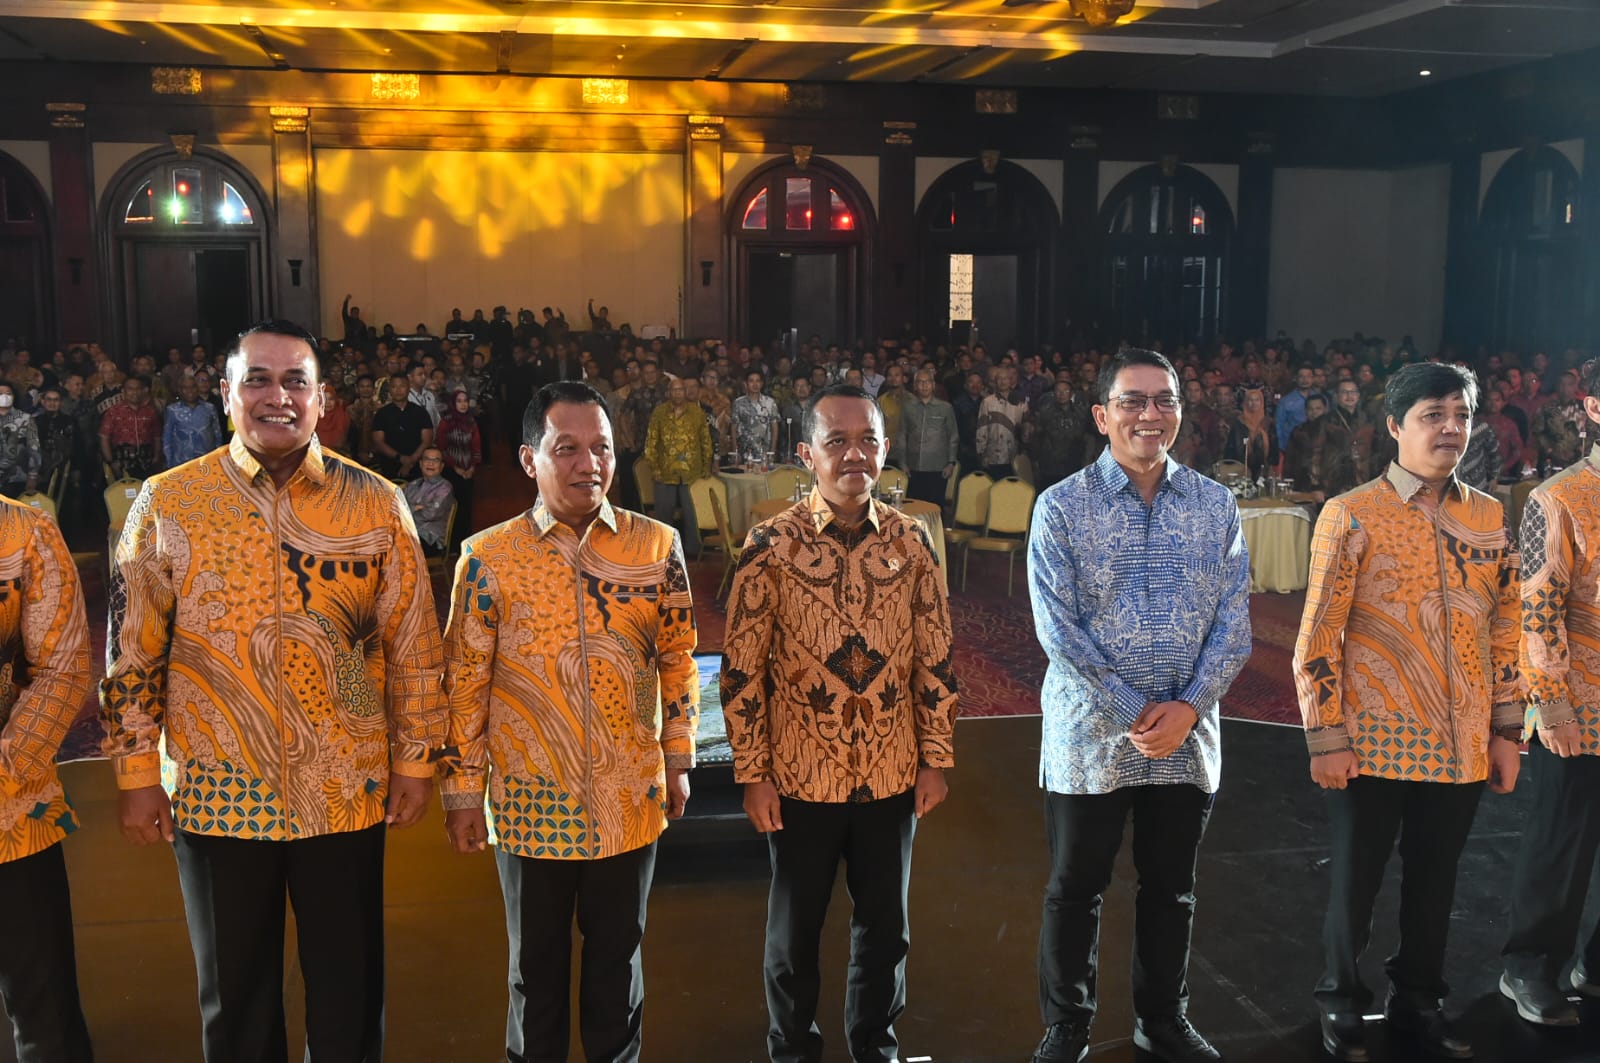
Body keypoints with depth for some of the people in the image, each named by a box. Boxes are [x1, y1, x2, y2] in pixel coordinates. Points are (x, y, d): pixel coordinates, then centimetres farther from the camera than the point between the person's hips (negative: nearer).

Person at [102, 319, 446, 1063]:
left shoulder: (377, 505, -3)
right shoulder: (165, 503, -3)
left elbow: (413, 646, 1)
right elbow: (132, 652, 1)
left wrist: (414, 761, 1)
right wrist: (137, 775, 0)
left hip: (345, 793, 0)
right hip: (216, 794, 0)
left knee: (349, 987, 13)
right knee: (234, 994, 17)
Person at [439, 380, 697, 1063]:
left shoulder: (657, 545, -3)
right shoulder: (488, 557, -7)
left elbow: (678, 659, 5)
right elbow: (465, 682, -3)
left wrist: (678, 761, 7)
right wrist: (462, 793, -1)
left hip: (630, 801, 1)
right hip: (531, 802, -1)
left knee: (617, 954, 18)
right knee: (537, 963, 17)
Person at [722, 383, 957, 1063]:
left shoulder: (910, 541, -3)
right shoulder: (771, 544, -11)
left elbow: (934, 658, 3)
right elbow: (742, 669, -7)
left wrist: (935, 758, 3)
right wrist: (752, 774, -7)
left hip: (891, 773, 2)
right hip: (802, 774, -2)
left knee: (885, 922, 17)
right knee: (794, 926, 15)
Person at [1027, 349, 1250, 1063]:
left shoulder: (1216, 506, 3)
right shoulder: (1062, 507, -6)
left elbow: (1233, 620, 1)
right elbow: (1058, 628, -11)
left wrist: (1187, 706, -12)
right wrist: (1133, 713, -15)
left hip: (1188, 738, 3)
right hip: (1091, 736, -2)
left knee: (1171, 889, 16)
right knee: (1075, 891, 10)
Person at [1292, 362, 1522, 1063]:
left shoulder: (1489, 517, 5)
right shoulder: (1352, 515, -8)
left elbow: (1504, 628, 11)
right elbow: (1319, 635, -9)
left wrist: (1505, 730, 8)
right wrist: (1326, 738, -12)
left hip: (1461, 744, 4)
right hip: (1374, 743, -4)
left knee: (1434, 879, 16)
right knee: (1357, 880, 10)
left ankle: (1418, 999, 36)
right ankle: (1342, 1004, 29)